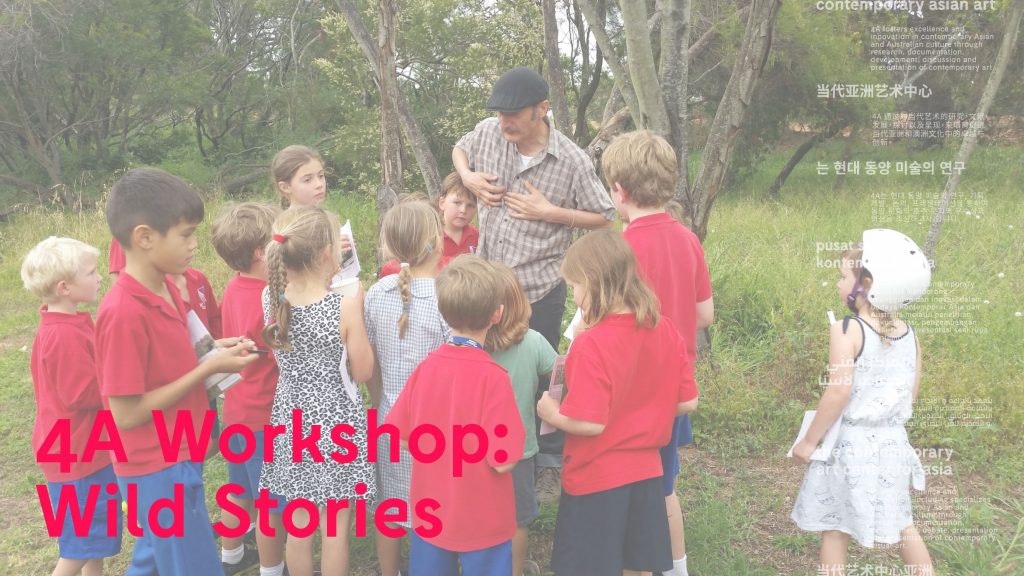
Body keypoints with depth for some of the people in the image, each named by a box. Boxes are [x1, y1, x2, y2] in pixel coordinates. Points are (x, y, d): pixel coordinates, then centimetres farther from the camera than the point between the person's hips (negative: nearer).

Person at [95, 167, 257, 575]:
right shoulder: (123, 313, -26)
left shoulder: (166, 289, 1)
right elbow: (126, 414, -23)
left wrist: (213, 351, -4)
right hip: (158, 471, -8)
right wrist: (209, 368, -21)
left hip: (176, 459, 8)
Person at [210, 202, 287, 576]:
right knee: (274, 504, 9)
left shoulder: (234, 289, -2)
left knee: (241, 491, 26)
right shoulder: (270, 302, -28)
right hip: (266, 417, -9)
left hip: (237, 411, 9)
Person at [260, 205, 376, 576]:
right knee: (334, 525, 11)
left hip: (293, 415, 5)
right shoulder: (345, 305, -22)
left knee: (299, 520, 19)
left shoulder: (270, 298, -9)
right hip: (335, 418, -4)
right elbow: (362, 372, -11)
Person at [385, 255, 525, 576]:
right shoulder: (493, 377, -24)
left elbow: (402, 436, 0)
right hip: (482, 522, -4)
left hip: (429, 514, 4)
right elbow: (503, 460, -22)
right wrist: (516, 437, -3)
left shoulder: (426, 367, -10)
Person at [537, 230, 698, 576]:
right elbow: (687, 402, 2)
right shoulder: (664, 329, -4)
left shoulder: (592, 344, -24)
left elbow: (589, 423, -25)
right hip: (645, 472, 6)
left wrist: (552, 414, -7)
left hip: (595, 478, -6)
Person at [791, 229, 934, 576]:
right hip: (893, 442, 6)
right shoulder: (909, 334, 2)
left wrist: (809, 440, -13)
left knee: (834, 528, 7)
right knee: (900, 523, 24)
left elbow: (839, 393, -22)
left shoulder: (846, 330, -18)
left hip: (850, 443, -6)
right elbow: (911, 393, 8)